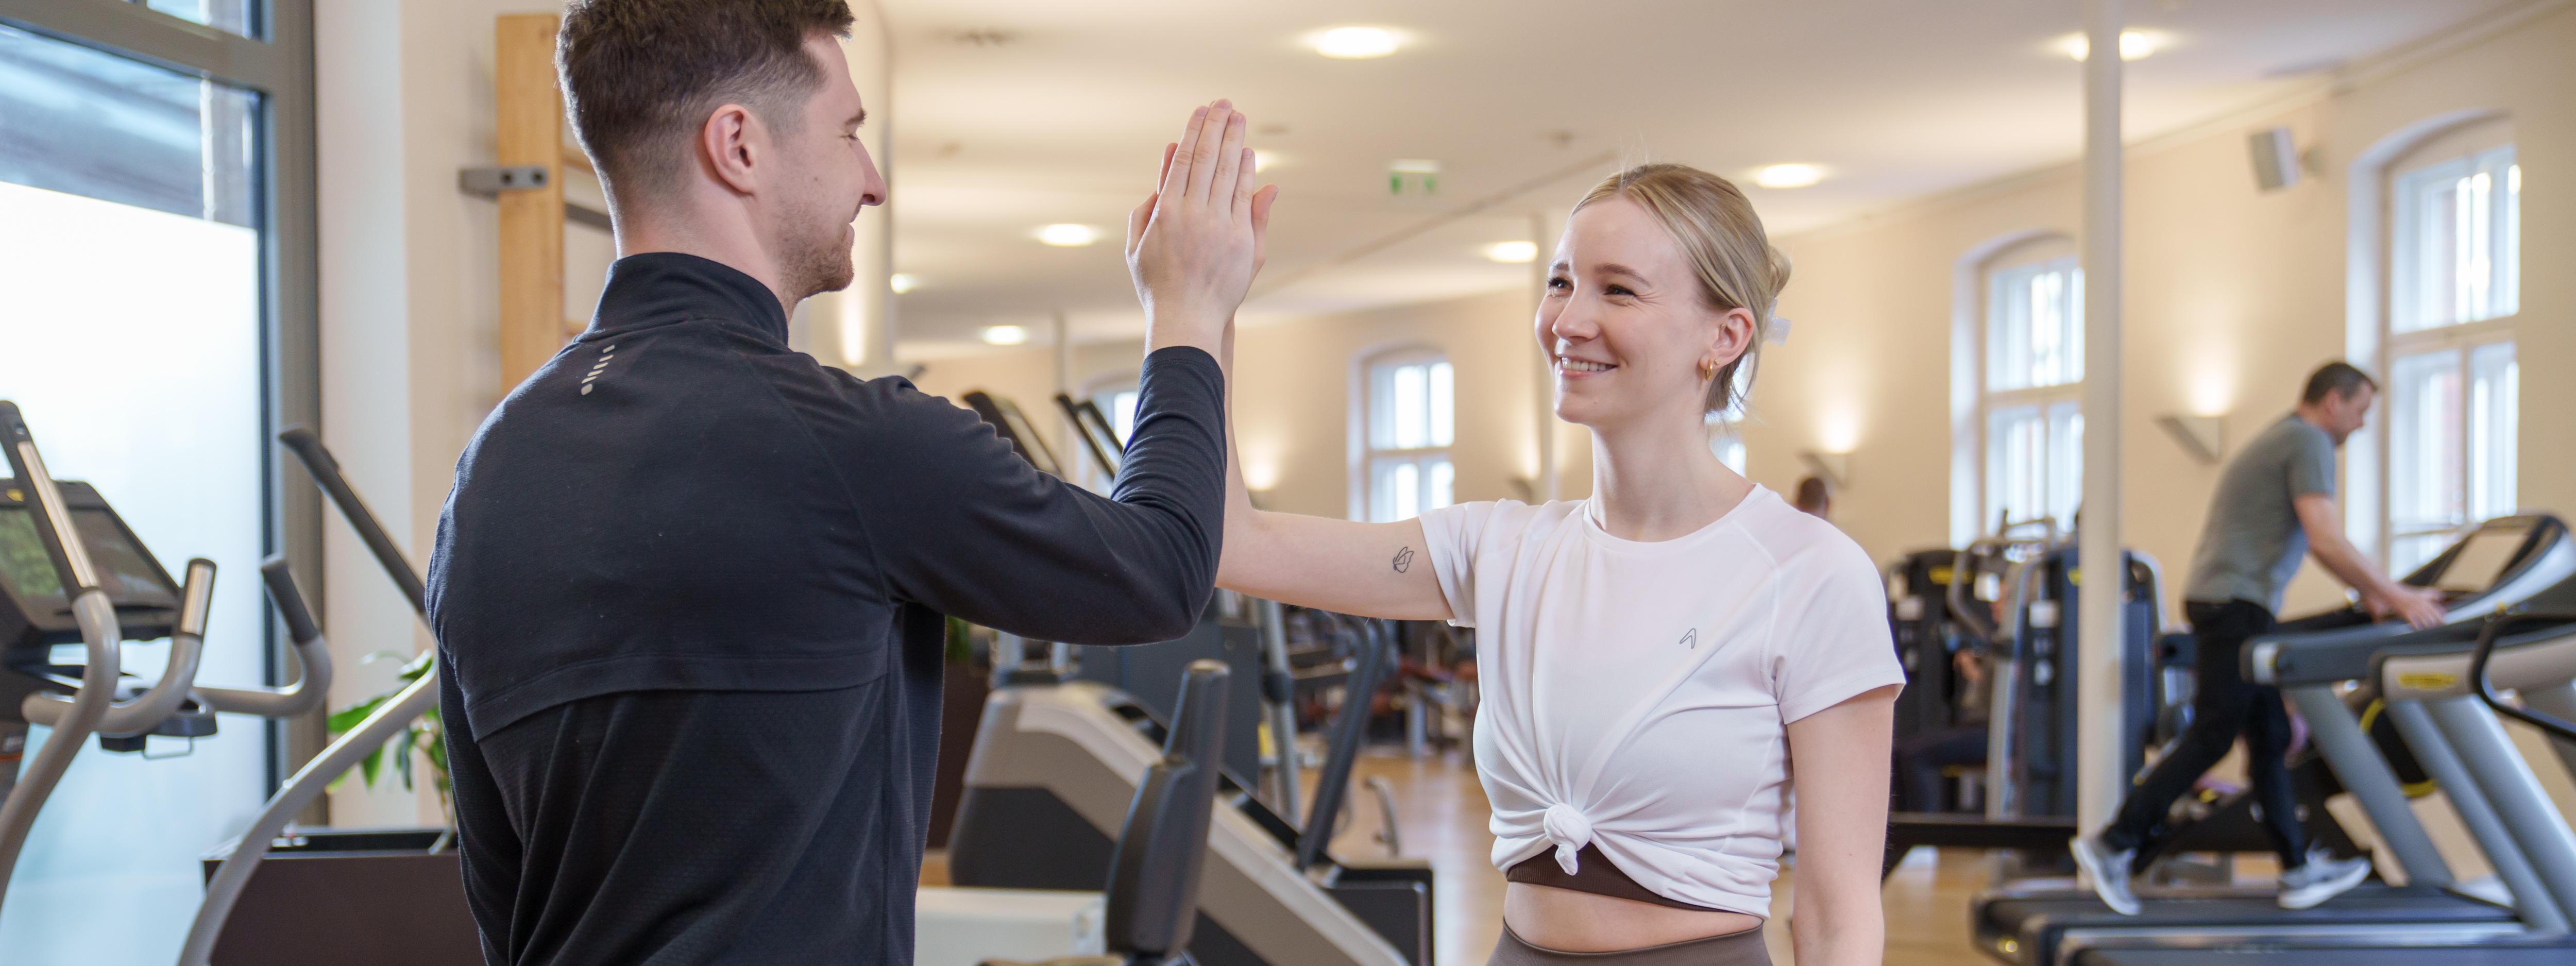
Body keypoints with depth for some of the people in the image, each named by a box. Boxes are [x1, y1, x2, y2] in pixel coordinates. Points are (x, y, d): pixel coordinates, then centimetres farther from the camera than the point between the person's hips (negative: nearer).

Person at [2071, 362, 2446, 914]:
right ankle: (2114, 845, -7)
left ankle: (2299, 870, 14)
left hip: (2232, 605, 10)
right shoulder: (2309, 443, -10)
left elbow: (2317, 543, 26)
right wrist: (2394, 596, -14)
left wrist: (2370, 594, 19)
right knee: (2210, 739, -8)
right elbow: (2327, 542, -19)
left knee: (2270, 738, 10)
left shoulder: (2283, 441, 22)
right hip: (2235, 604, -10)